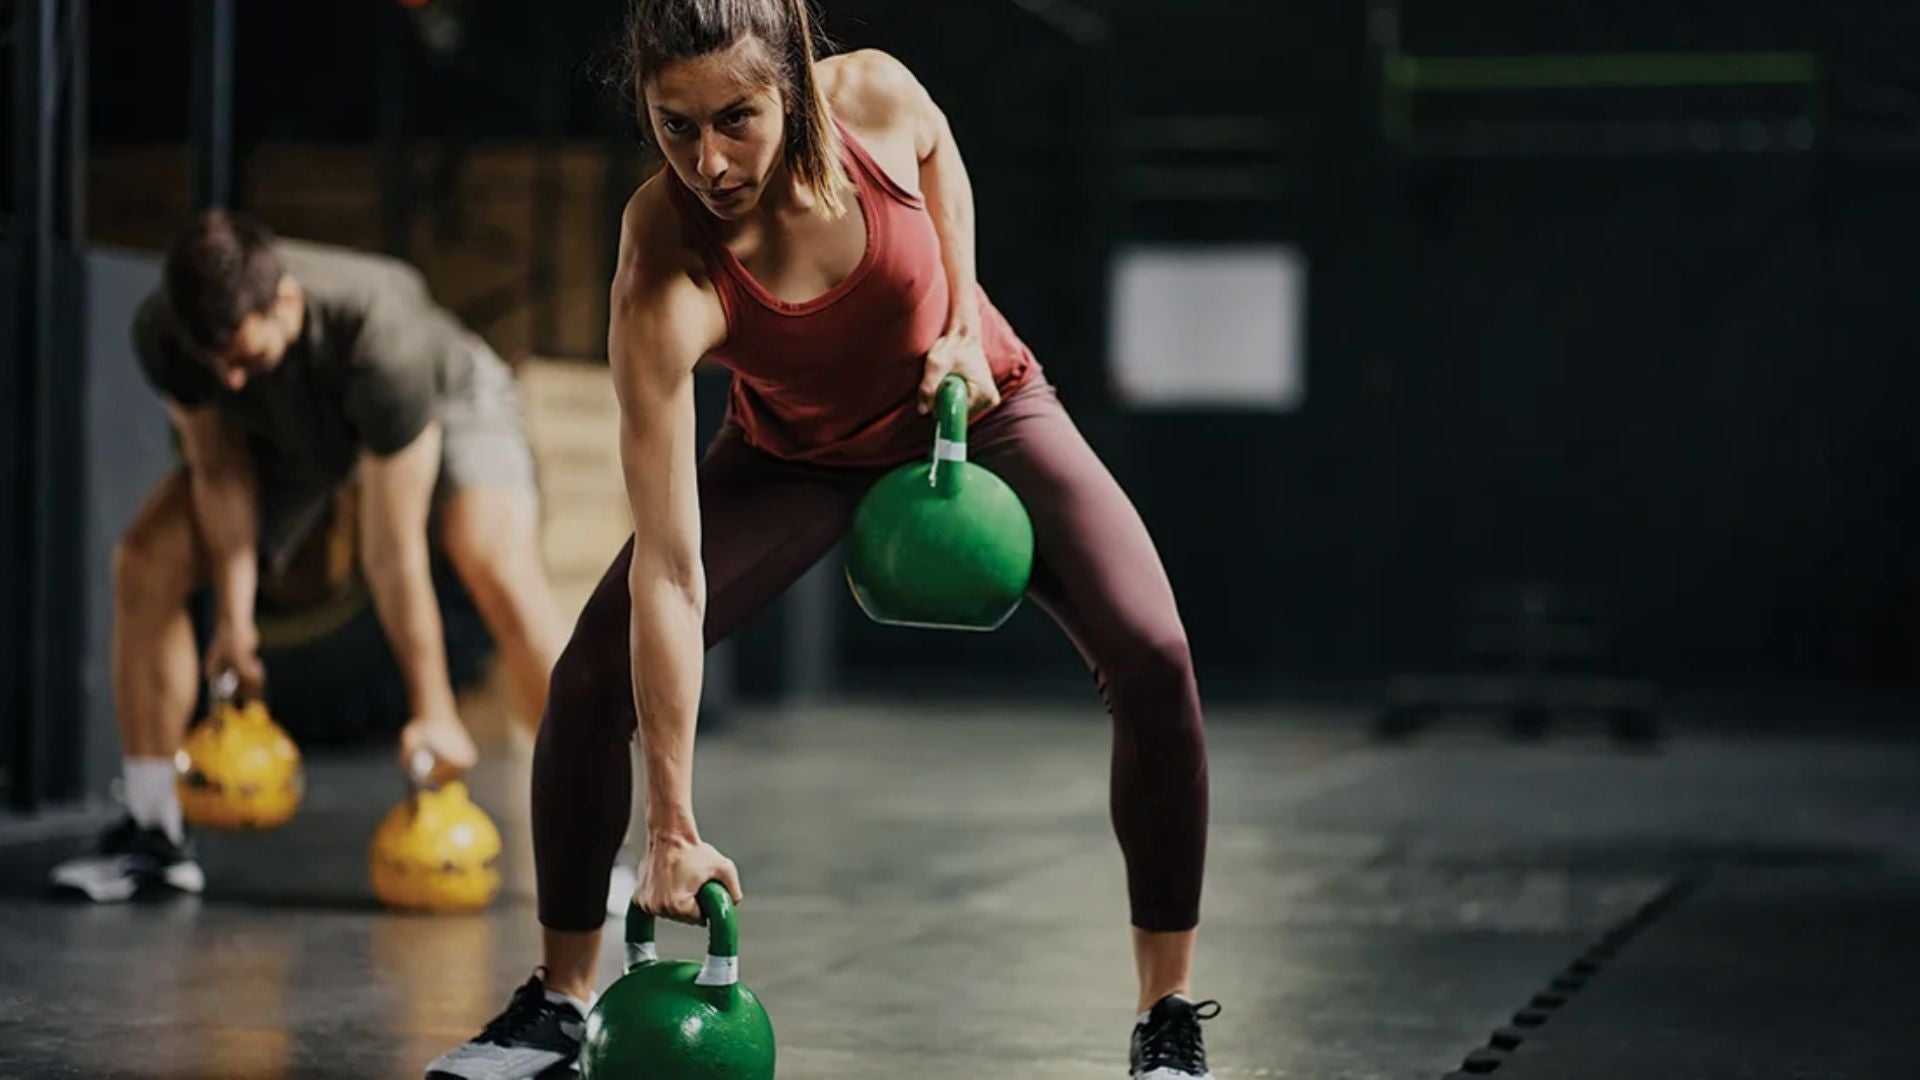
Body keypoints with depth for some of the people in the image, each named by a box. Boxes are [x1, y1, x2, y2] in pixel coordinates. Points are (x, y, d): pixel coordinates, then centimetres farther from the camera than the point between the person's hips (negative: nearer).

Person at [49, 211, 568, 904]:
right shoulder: (162, 333, -33)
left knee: (501, 576, -31)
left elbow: (392, 554, -38)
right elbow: (220, 470, -14)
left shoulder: (380, 340, -44)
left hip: (440, 399, -4)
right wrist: (233, 615, -17)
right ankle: (153, 834, -1)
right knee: (145, 565, -12)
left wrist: (432, 712, -31)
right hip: (290, 431, 5)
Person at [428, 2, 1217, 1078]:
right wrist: (675, 829, -37)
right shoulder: (665, 282, -36)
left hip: (978, 409, 1)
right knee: (594, 674, -16)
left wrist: (962, 316, -11)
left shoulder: (876, 98, -31)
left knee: (1151, 655, -20)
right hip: (796, 455, -1)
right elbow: (668, 574, -37)